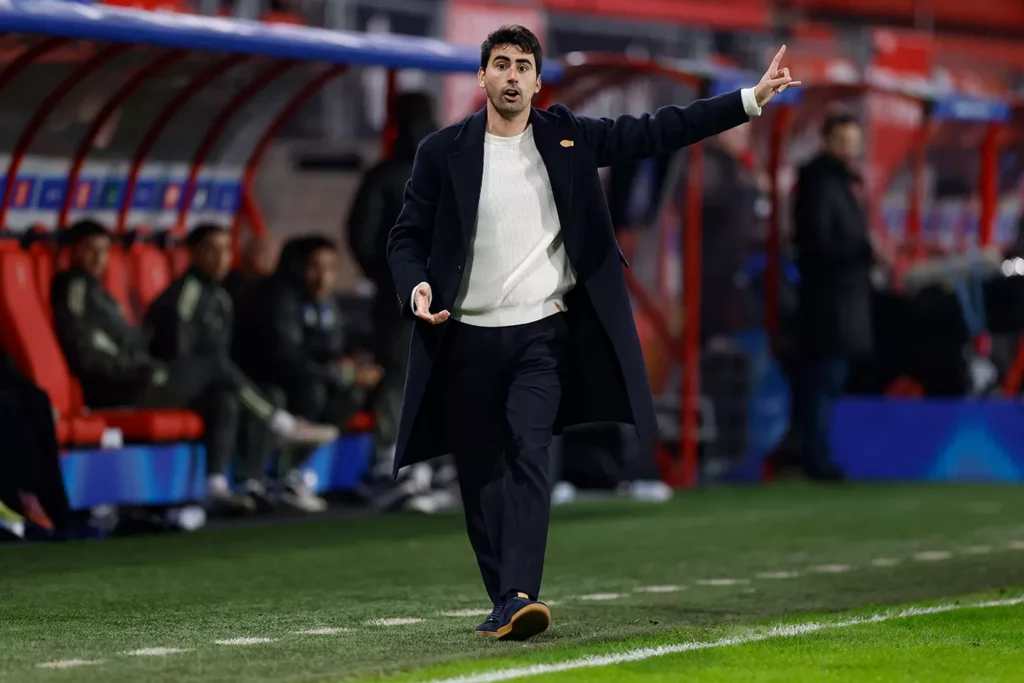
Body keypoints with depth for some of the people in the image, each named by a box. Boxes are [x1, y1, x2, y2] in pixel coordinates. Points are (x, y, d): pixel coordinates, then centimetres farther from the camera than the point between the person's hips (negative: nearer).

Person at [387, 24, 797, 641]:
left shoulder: (566, 138, 5)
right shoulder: (444, 151, 2)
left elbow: (656, 132, 3)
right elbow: (407, 237, 6)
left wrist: (750, 99, -4)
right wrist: (416, 286, -16)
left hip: (542, 334, -1)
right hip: (466, 337, 1)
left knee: (529, 454, -17)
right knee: (480, 476, 5)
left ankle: (519, 598, -26)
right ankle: (505, 600, 18)